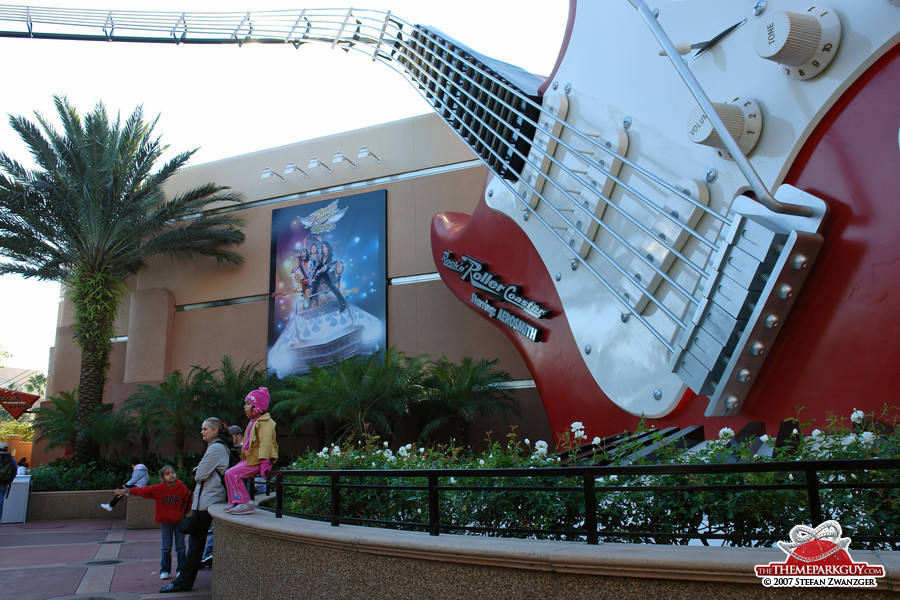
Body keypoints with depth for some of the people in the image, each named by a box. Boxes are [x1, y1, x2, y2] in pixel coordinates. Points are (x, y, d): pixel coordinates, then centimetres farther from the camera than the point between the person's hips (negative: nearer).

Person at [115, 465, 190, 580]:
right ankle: (165, 570, 17)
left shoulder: (182, 488, -10)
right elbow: (144, 491, -13)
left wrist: (183, 514, -6)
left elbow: (187, 501, 1)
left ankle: (181, 570, 14)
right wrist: (128, 491, -21)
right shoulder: (158, 488, -9)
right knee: (166, 547, 3)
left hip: (179, 521, 0)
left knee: (180, 546, 3)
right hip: (166, 521, 0)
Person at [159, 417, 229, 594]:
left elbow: (200, 476, -16)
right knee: (196, 541, 13)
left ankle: (183, 582, 1)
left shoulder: (215, 448, -14)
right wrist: (198, 471, 4)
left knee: (196, 542, -4)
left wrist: (195, 470, 4)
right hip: (209, 498, 10)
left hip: (206, 500, -10)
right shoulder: (221, 447, 17)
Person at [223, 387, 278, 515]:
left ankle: (246, 503, -15)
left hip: (257, 461, -10)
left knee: (232, 474, -19)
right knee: (228, 474, 11)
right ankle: (234, 503, 17)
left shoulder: (265, 423, -14)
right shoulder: (253, 422, 20)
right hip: (249, 460, 10)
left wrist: (264, 462, -33)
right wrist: (244, 459, 31)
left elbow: (265, 442, -25)